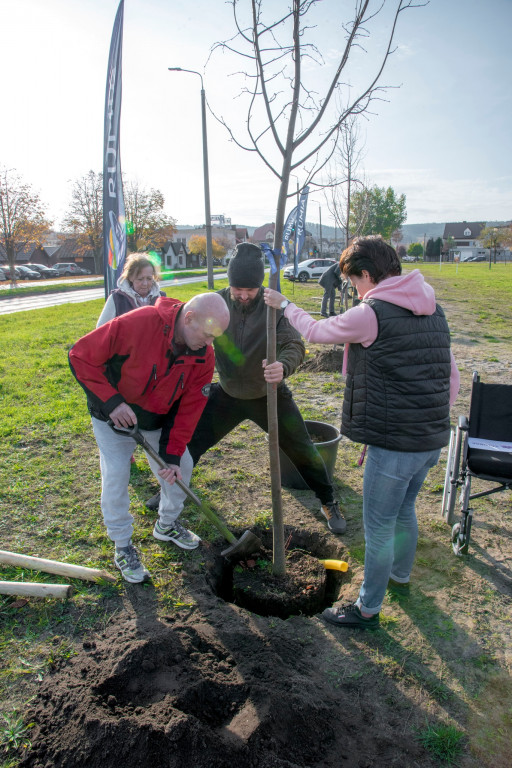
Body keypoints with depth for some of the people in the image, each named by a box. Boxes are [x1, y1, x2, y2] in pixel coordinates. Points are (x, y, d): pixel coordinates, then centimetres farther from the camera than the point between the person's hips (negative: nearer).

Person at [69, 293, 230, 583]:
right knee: (116, 478, -3)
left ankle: (167, 525, 37)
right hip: (114, 417, -4)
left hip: (159, 421, 4)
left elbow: (190, 407, -12)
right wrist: (111, 401, -32)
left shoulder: (204, 356, -18)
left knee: (178, 469, 8)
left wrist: (173, 454, -15)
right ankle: (123, 547, 20)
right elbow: (81, 356, -27)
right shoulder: (136, 324, -35)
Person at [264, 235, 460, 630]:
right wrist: (433, 421, 19)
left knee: (378, 529, 9)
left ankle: (368, 609, 28)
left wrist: (285, 305, 16)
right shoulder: (434, 311, 7)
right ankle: (400, 577, 51)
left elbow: (316, 331, -1)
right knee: (405, 511, 28)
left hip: (395, 444, -8)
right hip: (432, 439, 8)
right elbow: (452, 379, 11)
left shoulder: (371, 315, -17)